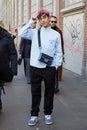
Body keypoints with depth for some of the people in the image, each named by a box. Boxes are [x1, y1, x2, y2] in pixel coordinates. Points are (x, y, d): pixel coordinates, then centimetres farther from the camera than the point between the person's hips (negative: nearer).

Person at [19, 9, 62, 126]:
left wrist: (56, 65, -4)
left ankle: (48, 114, 26)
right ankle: (34, 115, 21)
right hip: (35, 67, 1)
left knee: (49, 92, 10)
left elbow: (58, 52, 5)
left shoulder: (56, 34, 3)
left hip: (49, 68, 0)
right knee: (35, 92, 9)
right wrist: (31, 22, -7)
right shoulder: (35, 32, 5)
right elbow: (21, 34, -10)